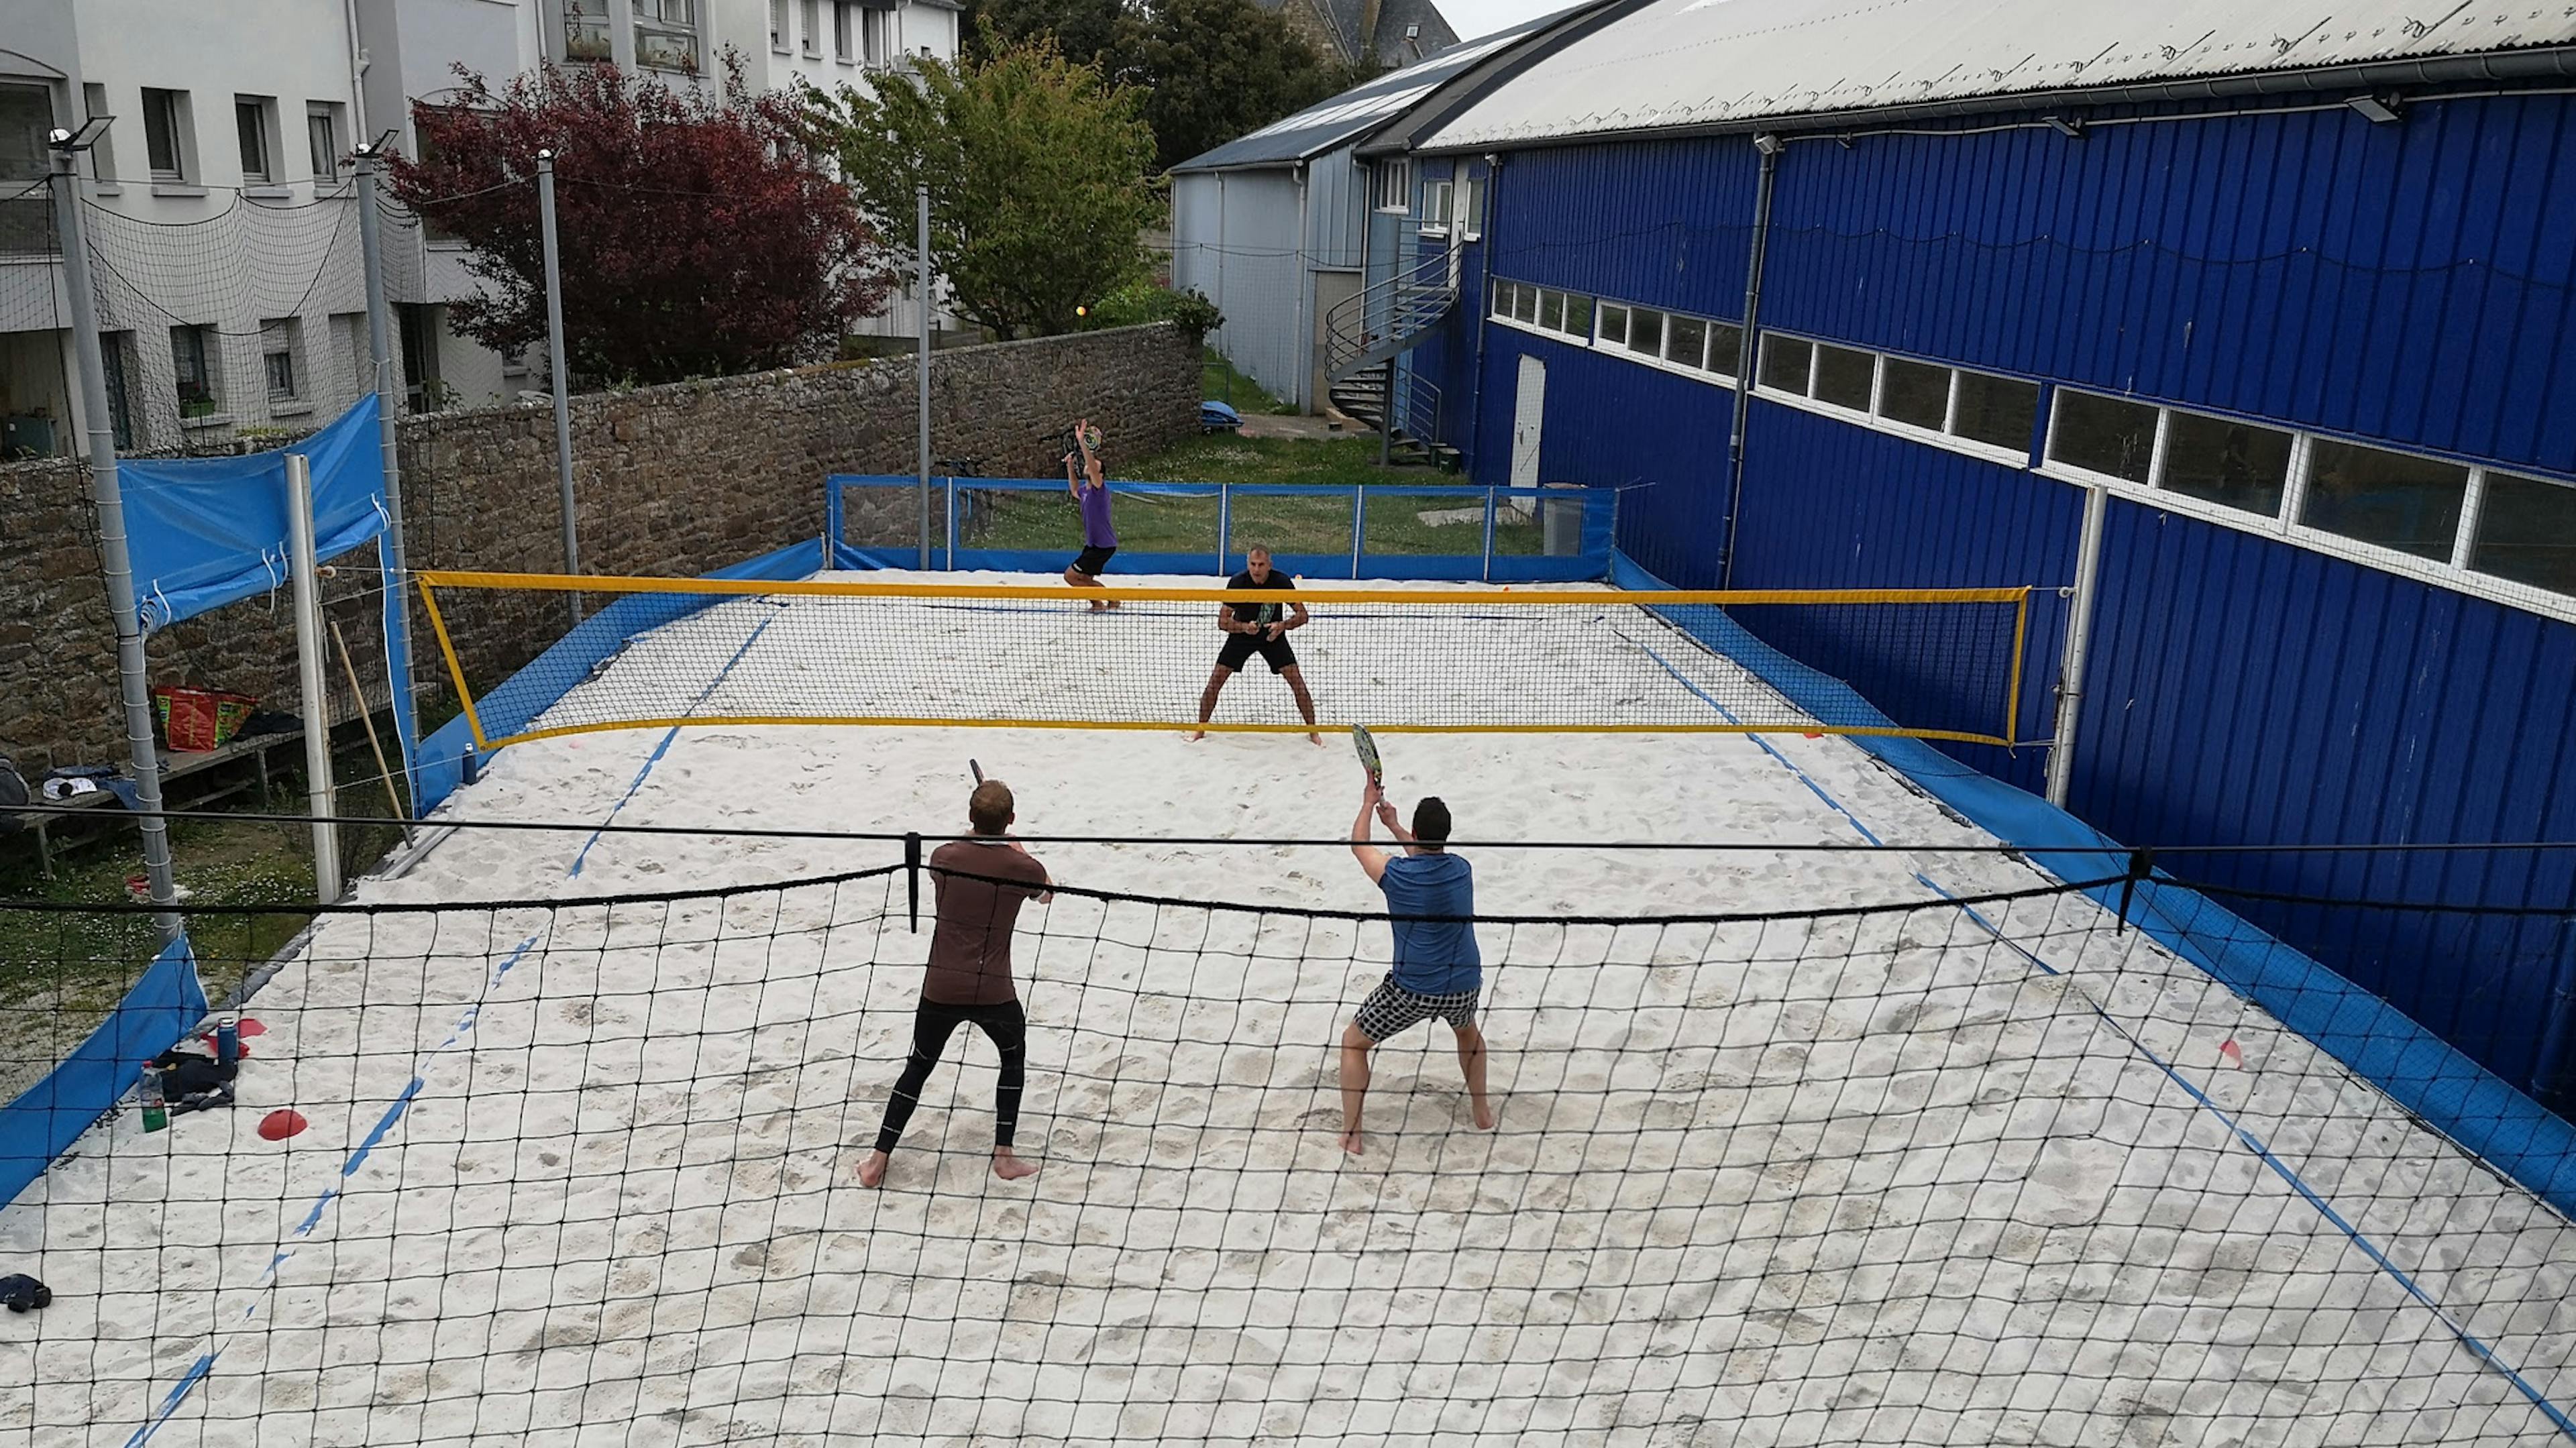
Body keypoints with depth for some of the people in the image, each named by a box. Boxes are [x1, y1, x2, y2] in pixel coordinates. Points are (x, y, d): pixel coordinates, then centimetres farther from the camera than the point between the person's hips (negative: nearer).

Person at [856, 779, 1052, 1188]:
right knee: (1014, 1058, 25)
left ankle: (878, 1162, 19)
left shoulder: (943, 857, -3)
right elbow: (1047, 892, 17)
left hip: (940, 989, 2)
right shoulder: (1022, 866, -7)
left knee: (918, 1068, 19)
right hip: (994, 993, -1)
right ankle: (1004, 1157, 22)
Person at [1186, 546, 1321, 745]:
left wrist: (1283, 626, -33)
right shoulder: (1237, 582, -22)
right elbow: (1222, 621, -19)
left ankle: (1312, 731, 3)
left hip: (1273, 634, 0)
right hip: (1242, 633, 0)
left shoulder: (1281, 581, -21)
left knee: (1296, 680, -11)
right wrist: (1244, 627, -38)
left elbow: (1302, 615, -14)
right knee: (1216, 679, -7)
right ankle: (1200, 729, 9)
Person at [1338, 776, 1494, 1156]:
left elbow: (1358, 844, 7)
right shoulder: (1462, 870, -3)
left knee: (1353, 1042, 17)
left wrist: (1369, 803, 23)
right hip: (1464, 987, 4)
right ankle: (1482, 1112, 46)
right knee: (1468, 1031, 38)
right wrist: (1393, 825, 33)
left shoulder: (1397, 874, -14)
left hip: (1412, 992, -4)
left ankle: (1351, 1136, 15)